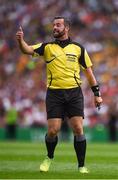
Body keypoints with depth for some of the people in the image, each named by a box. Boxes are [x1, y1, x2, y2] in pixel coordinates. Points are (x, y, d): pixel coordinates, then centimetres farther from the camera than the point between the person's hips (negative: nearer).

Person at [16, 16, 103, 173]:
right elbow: (28, 50, -8)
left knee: (78, 129, -8)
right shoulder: (47, 47, 7)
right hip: (54, 94, 0)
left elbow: (88, 71, 11)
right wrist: (21, 40, -29)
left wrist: (97, 93, 8)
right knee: (53, 130, -6)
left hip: (74, 93, 0)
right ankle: (49, 158, 23)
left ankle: (81, 165, 3)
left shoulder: (78, 48, 7)